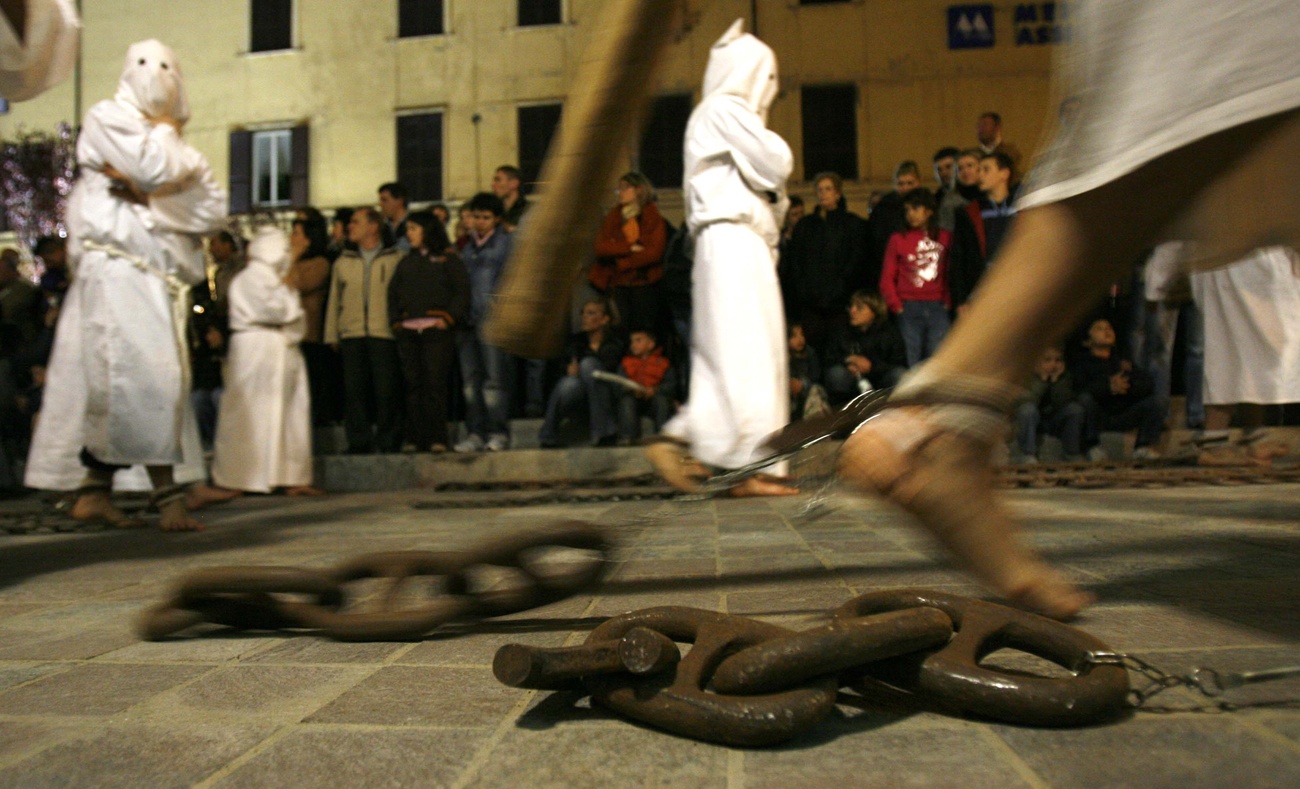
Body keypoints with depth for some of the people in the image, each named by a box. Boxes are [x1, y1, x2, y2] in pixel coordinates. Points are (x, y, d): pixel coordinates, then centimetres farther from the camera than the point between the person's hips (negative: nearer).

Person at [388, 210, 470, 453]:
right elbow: (392, 294, 21)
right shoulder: (405, 262, 22)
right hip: (407, 332, 5)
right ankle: (415, 439, 5)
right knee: (413, 385, 2)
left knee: (435, 383, -9)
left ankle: (437, 439, -7)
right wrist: (396, 320, 6)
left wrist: (449, 318, -11)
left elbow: (462, 291, -1)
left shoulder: (448, 259, 7)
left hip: (437, 330, -5)